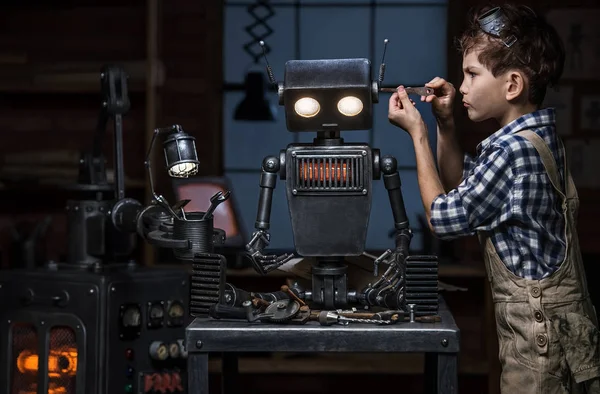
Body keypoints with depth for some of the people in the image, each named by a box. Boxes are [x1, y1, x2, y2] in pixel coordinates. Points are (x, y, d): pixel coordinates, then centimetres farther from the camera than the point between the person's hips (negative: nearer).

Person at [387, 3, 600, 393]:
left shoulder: (515, 151, -22)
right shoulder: (536, 135, 8)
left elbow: (443, 218, -14)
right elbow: (460, 187, 21)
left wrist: (418, 133, -8)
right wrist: (446, 124, 7)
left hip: (543, 335, -9)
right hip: (547, 326, 9)